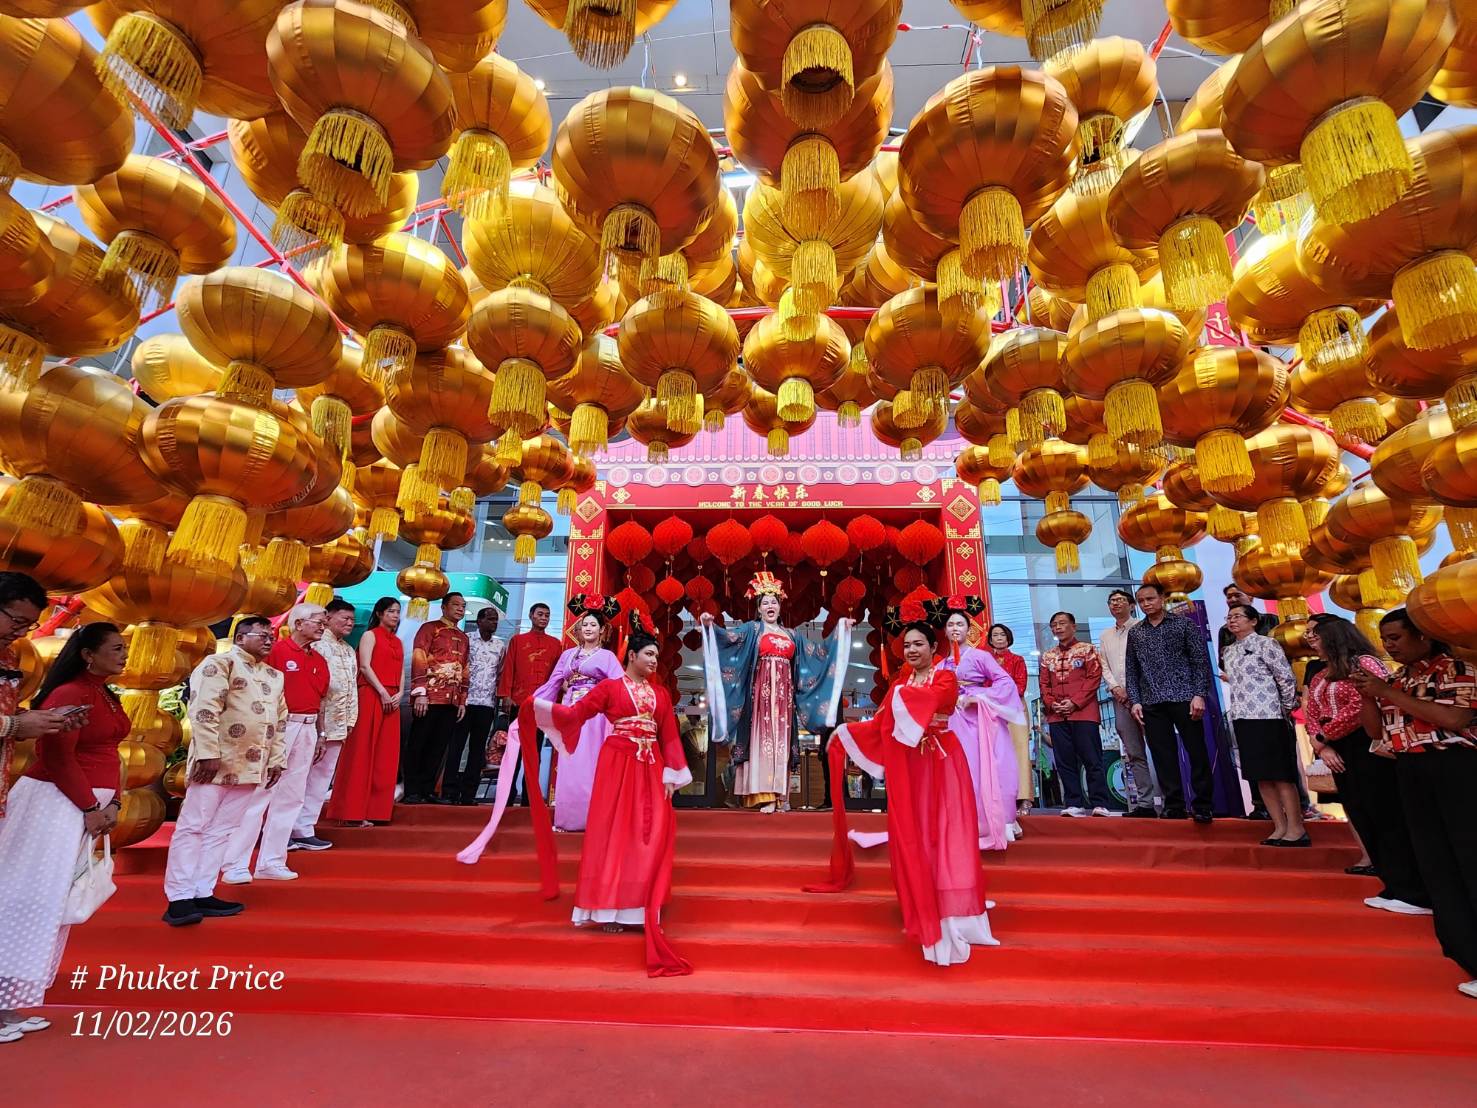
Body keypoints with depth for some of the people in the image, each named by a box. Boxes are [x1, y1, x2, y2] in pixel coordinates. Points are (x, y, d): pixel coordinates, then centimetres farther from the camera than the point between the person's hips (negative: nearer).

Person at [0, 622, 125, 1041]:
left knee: (53, 903, 13)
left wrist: (112, 804, 3)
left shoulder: (109, 698, 12)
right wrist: (90, 808, -13)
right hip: (56, 803, -9)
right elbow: (57, 756, -18)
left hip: (88, 806, 9)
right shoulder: (69, 694, -14)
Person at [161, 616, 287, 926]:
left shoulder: (275, 676, 17)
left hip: (251, 766, 7)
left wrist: (276, 760, 12)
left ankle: (202, 893, 16)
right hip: (216, 762, -7)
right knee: (193, 827, 0)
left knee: (222, 830, 10)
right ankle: (179, 898, 6)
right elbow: (204, 710, -14)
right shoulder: (219, 663, -5)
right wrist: (209, 754, -20)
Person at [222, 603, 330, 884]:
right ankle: (235, 864, 8)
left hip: (307, 730, 7)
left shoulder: (319, 660, 14)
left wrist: (321, 735, 17)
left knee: (291, 797, 10)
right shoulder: (276, 650, -8)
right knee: (258, 794, -2)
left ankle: (271, 862, 20)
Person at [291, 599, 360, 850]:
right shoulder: (317, 645, -8)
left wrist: (351, 719, 12)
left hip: (338, 725, 8)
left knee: (322, 778, 11)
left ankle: (304, 830, 18)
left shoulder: (349, 651, 18)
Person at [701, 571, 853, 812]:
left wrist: (839, 630, 23)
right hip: (762, 690, -4)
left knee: (781, 739, 2)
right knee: (763, 737, -10)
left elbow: (818, 650, 24)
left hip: (783, 693, 4)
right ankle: (764, 795, -12)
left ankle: (779, 795, 5)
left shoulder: (790, 634, 20)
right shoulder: (753, 629, 8)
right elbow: (730, 636, -10)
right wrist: (710, 625, -28)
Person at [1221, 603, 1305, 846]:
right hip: (1242, 718, 7)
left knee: (1280, 774, -3)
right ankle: (1280, 827, 15)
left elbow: (1287, 678, -7)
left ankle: (1296, 829, 4)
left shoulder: (1265, 644, -6)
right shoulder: (1228, 652, 14)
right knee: (1259, 775, 8)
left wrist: (1287, 709, -3)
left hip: (1268, 716, -7)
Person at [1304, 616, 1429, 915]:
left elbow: (1361, 707, -19)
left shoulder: (1363, 663, -9)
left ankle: (1416, 895, 3)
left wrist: (1325, 734, -11)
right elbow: (1313, 718, 12)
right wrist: (1322, 746, -5)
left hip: (1368, 748, -8)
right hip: (1340, 754, 8)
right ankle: (1396, 888, 19)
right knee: (1364, 821, 10)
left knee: (1389, 818, -5)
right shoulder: (1317, 679, 16)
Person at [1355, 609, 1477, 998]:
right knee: (1436, 864, 10)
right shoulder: (1397, 680, 15)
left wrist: (1389, 693, -19)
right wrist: (1368, 695, -2)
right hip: (1411, 773, 7)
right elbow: (1377, 731, 14)